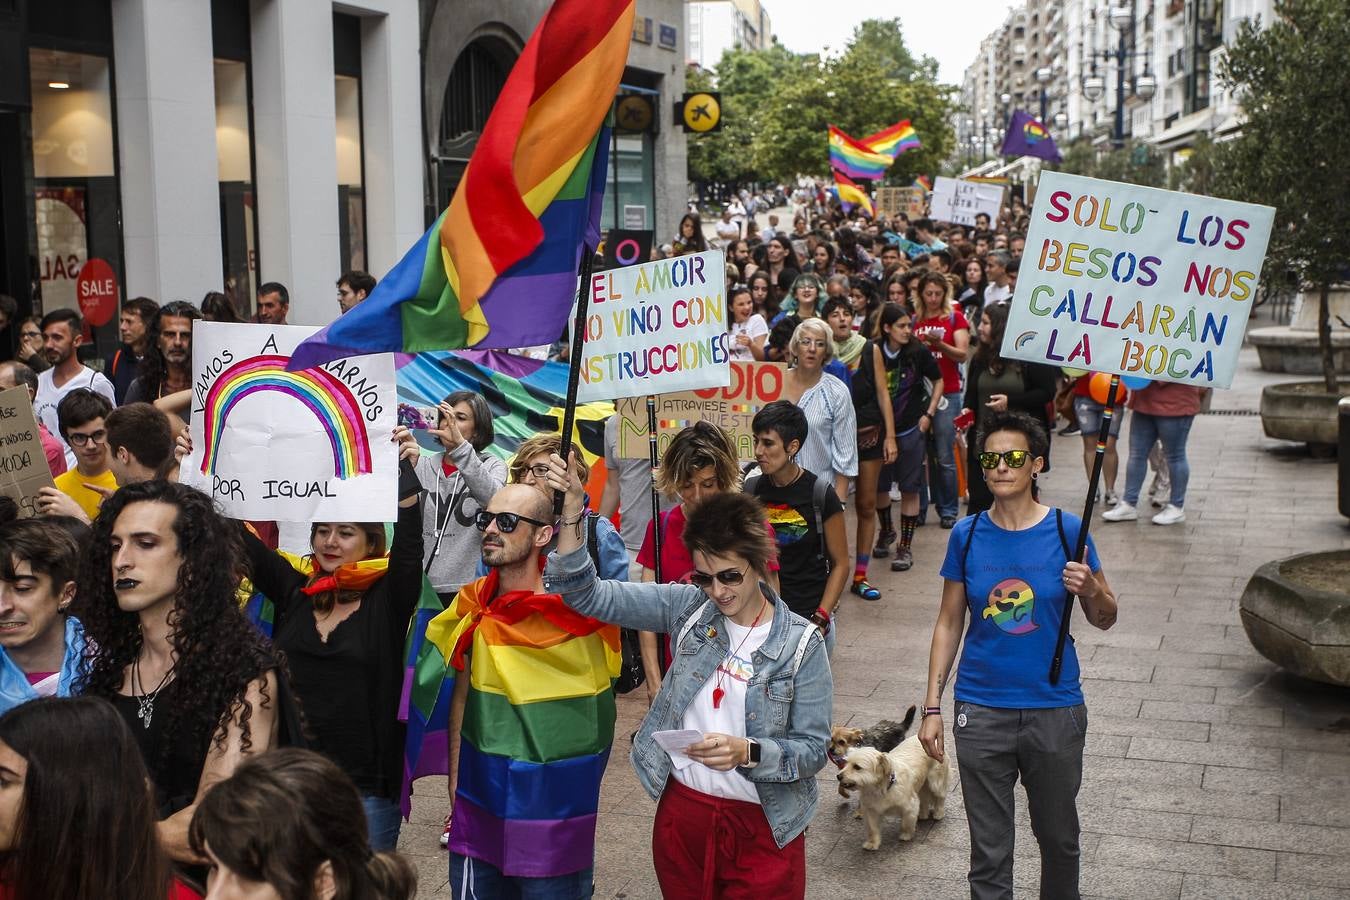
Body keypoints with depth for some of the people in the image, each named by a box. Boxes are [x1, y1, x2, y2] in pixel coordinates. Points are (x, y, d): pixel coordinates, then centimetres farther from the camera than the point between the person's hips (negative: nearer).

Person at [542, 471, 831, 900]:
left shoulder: (801, 643, -9)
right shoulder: (688, 606, -3)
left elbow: (812, 749, -9)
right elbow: (590, 596, -6)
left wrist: (746, 751, -27)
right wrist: (571, 516, -20)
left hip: (763, 826, -2)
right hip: (681, 810, 3)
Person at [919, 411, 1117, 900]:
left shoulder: (1066, 530, -7)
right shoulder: (967, 534, -3)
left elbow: (1105, 619, 1)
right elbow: (949, 623, 4)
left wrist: (1091, 590, -22)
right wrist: (932, 706, 1)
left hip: (1054, 709, 0)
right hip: (981, 711, 1)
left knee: (1058, 836, 18)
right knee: (989, 850, 8)